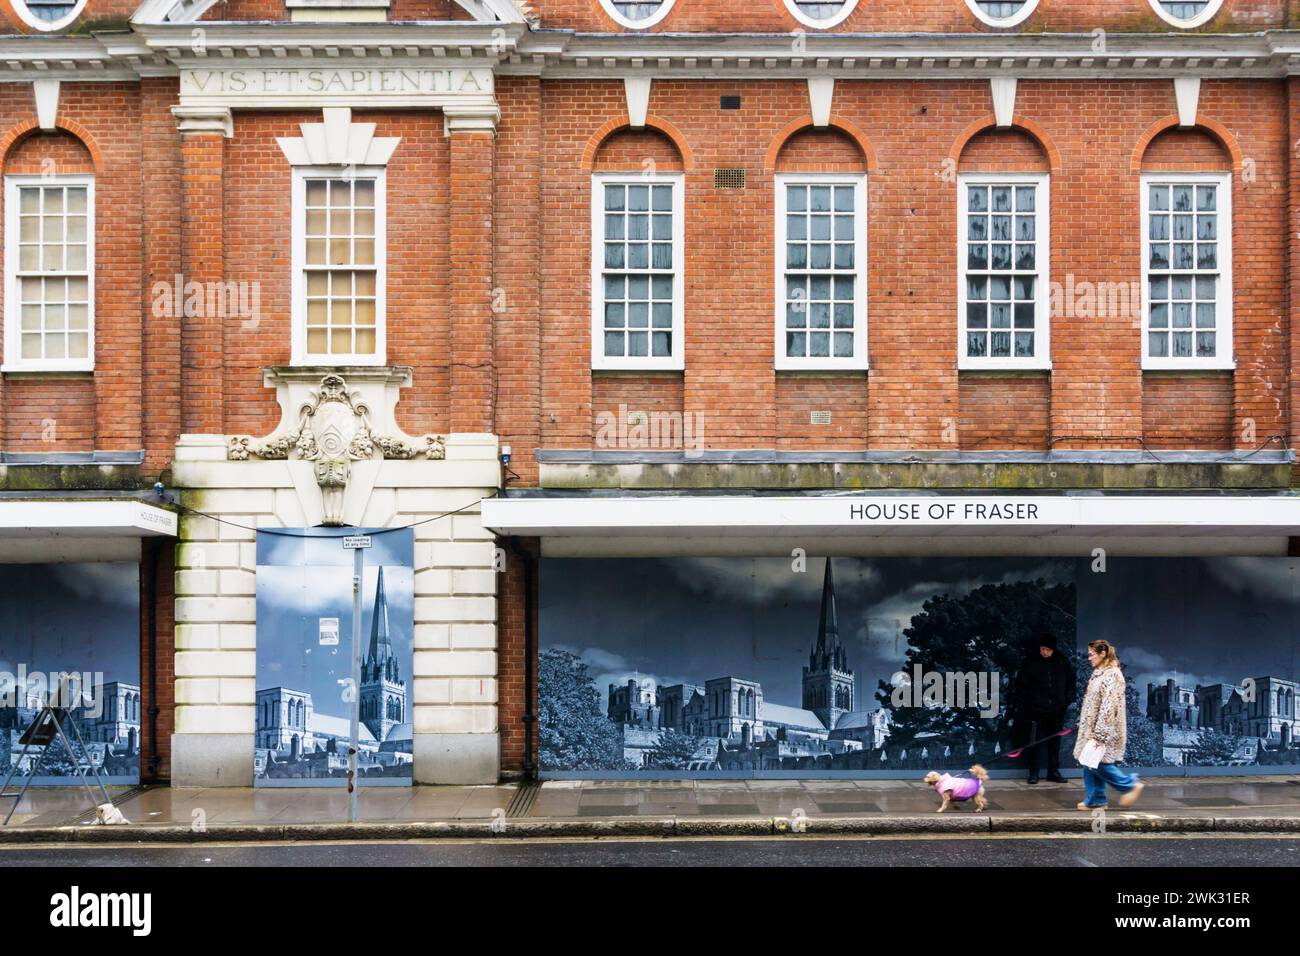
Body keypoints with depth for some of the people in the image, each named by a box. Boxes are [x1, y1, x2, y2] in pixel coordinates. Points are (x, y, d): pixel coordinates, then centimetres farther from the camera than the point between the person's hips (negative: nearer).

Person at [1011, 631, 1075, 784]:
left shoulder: (1062, 662, 3)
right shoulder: (1031, 663, -5)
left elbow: (1070, 681, 14)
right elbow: (1021, 686, -3)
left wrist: (1069, 699, 2)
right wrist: (1021, 707, -7)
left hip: (1057, 710, 3)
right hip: (1037, 710, -3)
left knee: (1055, 741, 10)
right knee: (1036, 742, -1)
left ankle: (1054, 772, 19)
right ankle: (1034, 773, 6)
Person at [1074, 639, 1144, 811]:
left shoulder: (1112, 675, -16)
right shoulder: (1099, 673, 14)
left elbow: (1109, 706, -21)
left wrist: (1099, 732, -23)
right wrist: (1091, 730, 20)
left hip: (1105, 728, -9)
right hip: (1092, 727, 9)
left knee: (1098, 764, -8)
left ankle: (1131, 784, 5)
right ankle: (1094, 800, 12)